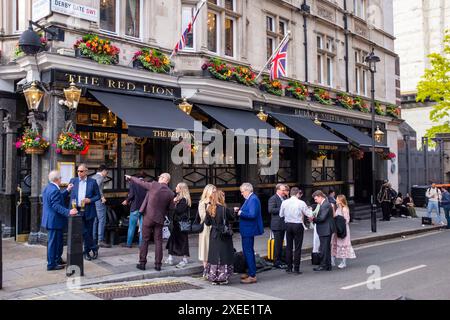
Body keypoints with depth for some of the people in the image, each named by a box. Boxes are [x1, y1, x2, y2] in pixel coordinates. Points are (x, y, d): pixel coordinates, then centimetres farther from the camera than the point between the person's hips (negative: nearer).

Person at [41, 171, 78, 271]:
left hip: (51, 220, 11)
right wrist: (68, 212, -34)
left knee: (58, 241, 21)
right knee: (53, 242, -1)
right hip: (54, 221, -11)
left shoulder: (48, 187, 11)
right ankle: (51, 264, 7)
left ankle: (58, 260, 34)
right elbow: (56, 206, -28)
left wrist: (67, 190, 24)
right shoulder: (54, 190, -22)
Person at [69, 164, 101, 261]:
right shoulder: (73, 181, 7)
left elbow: (98, 196, 4)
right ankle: (94, 248, 11)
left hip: (89, 211, -1)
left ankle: (86, 252, 20)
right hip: (78, 211, 1)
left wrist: (90, 200, -13)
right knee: (84, 232, -4)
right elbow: (71, 196, 9)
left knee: (89, 232, 6)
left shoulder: (92, 182, 1)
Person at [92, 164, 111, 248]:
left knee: (95, 221, 12)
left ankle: (94, 239, 15)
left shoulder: (93, 177, 18)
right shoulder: (100, 177, -8)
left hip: (92, 200, 9)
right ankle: (101, 240, -11)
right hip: (99, 201, -9)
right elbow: (97, 187, -24)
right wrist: (102, 197, -21)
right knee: (102, 220, -8)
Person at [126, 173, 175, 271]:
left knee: (145, 240, 8)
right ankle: (158, 264, 10)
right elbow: (171, 208, 3)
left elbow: (140, 182, 1)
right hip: (160, 219, 2)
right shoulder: (170, 193, -3)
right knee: (158, 242, 8)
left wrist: (130, 178, 17)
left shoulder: (154, 185, -11)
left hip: (148, 217, -2)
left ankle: (142, 263, 13)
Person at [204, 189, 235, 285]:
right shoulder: (224, 209, -17)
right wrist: (233, 211, 12)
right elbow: (232, 218, -5)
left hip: (213, 235, 5)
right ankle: (222, 278, 7)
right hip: (224, 237, -5)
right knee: (223, 256, 3)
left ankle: (213, 277, 17)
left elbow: (207, 222, 4)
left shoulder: (209, 209, -1)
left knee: (214, 255, 12)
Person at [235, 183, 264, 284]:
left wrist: (241, 213, -19)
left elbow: (252, 215, -28)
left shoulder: (253, 199, -19)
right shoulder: (250, 199, 13)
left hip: (249, 230, -11)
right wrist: (239, 210, 5)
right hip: (248, 230, 11)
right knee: (248, 251, 18)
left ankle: (252, 276, -1)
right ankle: (251, 272, 29)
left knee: (248, 252, -7)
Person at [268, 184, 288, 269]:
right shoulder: (273, 199, -10)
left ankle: (279, 260, 21)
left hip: (283, 224, 8)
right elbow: (270, 210, -20)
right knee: (277, 243, -5)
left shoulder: (284, 198, 16)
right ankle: (276, 262, 0)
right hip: (277, 224, -8)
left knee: (280, 243, 13)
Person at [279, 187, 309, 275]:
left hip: (288, 225, 3)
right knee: (297, 247, 3)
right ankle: (296, 268, 3)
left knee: (289, 247, 11)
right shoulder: (301, 203, -11)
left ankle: (289, 268, 16)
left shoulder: (284, 202, -2)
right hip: (298, 225, -3)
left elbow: (281, 215, 7)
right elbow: (308, 214, -6)